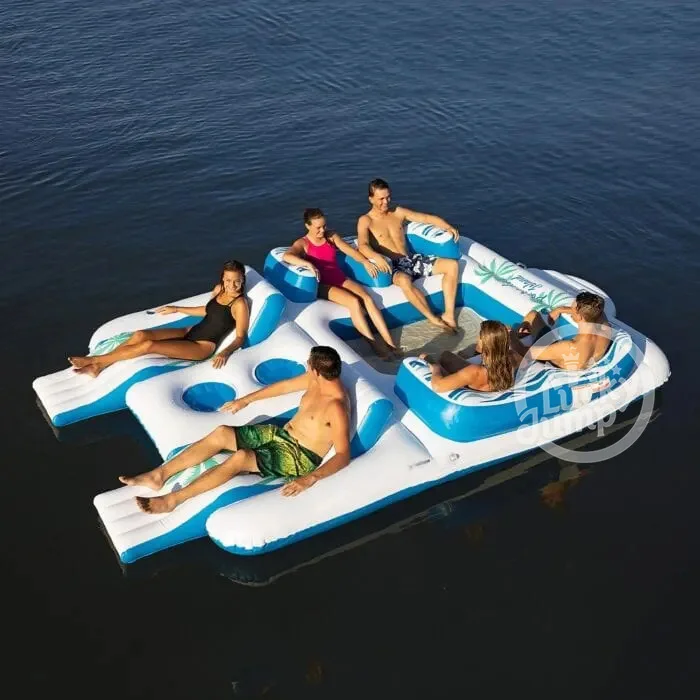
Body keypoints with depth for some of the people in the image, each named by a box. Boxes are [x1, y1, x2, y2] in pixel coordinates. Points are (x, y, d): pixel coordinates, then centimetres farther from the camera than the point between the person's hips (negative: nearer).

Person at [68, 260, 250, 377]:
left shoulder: (240, 304, -17)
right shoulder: (219, 289, 5)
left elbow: (240, 337, -15)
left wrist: (225, 352, -34)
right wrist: (176, 309, 25)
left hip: (202, 347, -8)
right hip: (190, 332, 8)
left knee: (149, 345, -22)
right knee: (141, 334, -13)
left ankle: (96, 360, -10)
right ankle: (99, 366, -9)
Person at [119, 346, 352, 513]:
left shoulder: (336, 407, -26)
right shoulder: (316, 379, 1)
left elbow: (343, 456, -30)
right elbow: (283, 386, 18)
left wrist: (310, 478, -43)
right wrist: (246, 400, 24)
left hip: (300, 457, -9)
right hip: (280, 434, 9)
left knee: (240, 457, -32)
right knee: (221, 433, -8)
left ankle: (172, 499, -27)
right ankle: (159, 475, -7)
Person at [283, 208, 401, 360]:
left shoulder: (332, 236, 10)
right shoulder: (302, 243, -6)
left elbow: (349, 250, 4)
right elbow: (286, 256, -25)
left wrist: (365, 262, -15)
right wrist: (308, 264, -42)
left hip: (341, 279, 5)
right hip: (323, 285, -5)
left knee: (368, 298, -21)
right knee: (354, 302, -29)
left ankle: (390, 343, -26)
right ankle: (375, 345, -29)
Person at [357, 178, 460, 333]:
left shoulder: (398, 212, 13)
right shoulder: (365, 220, -2)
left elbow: (427, 218, 11)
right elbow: (362, 245, -20)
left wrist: (448, 227, -8)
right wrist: (377, 257, -42)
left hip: (412, 258, 6)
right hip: (393, 265, -6)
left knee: (452, 265, -11)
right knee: (404, 281, -42)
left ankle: (449, 314, -13)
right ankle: (434, 319, -27)